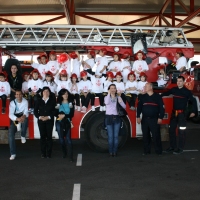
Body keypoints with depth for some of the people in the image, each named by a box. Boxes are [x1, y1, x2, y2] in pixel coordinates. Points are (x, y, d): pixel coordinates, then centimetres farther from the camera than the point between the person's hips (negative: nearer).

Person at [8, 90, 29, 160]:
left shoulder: (25, 101, -7)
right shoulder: (12, 103, -7)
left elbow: (26, 111, -17)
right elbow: (10, 114, -18)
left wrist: (24, 116, -42)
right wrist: (18, 119, -38)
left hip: (22, 117, -1)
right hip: (14, 119, 1)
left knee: (25, 119, -37)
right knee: (10, 134, -16)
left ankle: (23, 136, -13)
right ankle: (13, 153, -7)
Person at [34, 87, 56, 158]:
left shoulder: (52, 101, 5)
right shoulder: (39, 101, 9)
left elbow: (54, 110, -1)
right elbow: (35, 111, 6)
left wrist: (49, 117, -12)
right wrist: (39, 117, -9)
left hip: (49, 120, -1)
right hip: (41, 121, 1)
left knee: (49, 136, -1)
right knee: (42, 136, 1)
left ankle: (49, 153, 5)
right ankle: (43, 153, 7)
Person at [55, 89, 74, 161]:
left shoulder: (71, 103, 2)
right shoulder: (58, 103, 5)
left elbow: (72, 114, -4)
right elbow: (55, 112, 4)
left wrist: (64, 116, -18)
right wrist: (59, 115, -17)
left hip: (67, 123, -1)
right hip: (59, 123, 2)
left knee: (68, 139, -8)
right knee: (61, 138, 8)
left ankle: (70, 156, -8)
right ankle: (64, 153, 26)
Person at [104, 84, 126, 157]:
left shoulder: (118, 97, 8)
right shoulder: (107, 97, 3)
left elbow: (124, 107, 0)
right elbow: (106, 102, -21)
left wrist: (120, 102, -17)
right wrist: (109, 94, -18)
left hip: (116, 117, 2)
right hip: (109, 117, -2)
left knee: (116, 136, 2)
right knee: (110, 136, -1)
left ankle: (115, 151, 9)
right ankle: (111, 152, 6)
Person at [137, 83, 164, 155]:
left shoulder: (157, 97, 0)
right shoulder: (142, 97, 10)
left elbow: (162, 108, -2)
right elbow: (139, 107, 9)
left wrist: (160, 117, -8)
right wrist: (138, 117, 0)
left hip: (154, 119, -3)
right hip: (144, 119, 4)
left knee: (156, 135, -4)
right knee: (145, 136, 7)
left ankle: (158, 151, 6)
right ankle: (146, 150, 17)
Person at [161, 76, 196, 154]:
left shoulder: (187, 91, -6)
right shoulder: (173, 89, 4)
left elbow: (193, 101, -2)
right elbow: (165, 94, 18)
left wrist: (193, 111, -7)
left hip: (182, 113, -4)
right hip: (174, 113, 5)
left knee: (181, 131, 0)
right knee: (171, 130, 9)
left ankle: (180, 148, 9)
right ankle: (172, 147, 20)